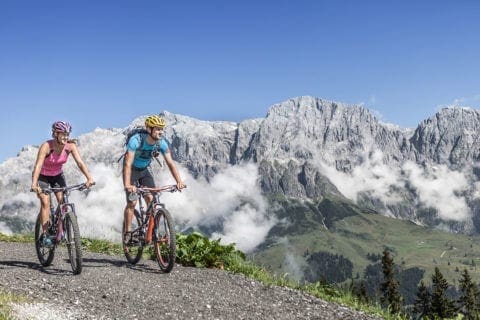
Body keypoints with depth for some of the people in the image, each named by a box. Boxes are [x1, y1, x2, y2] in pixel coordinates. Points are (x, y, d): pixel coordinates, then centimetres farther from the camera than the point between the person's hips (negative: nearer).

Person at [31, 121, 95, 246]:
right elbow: (38, 165, -40)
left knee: (63, 202, -11)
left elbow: (80, 162, -27)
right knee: (45, 202, -17)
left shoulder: (70, 146, -21)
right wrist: (34, 184, -54)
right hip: (43, 176, -3)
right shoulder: (46, 146, -31)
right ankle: (45, 235, -10)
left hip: (57, 175, 3)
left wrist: (89, 178, -42)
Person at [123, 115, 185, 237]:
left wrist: (179, 181, -34)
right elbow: (128, 164, -39)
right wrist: (127, 185, -51)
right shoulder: (135, 140, -34)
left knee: (151, 199, -10)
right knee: (132, 203, -9)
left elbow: (170, 163, -21)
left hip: (145, 169, 4)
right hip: (132, 170, -4)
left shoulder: (161, 143, -20)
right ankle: (127, 232, 5)